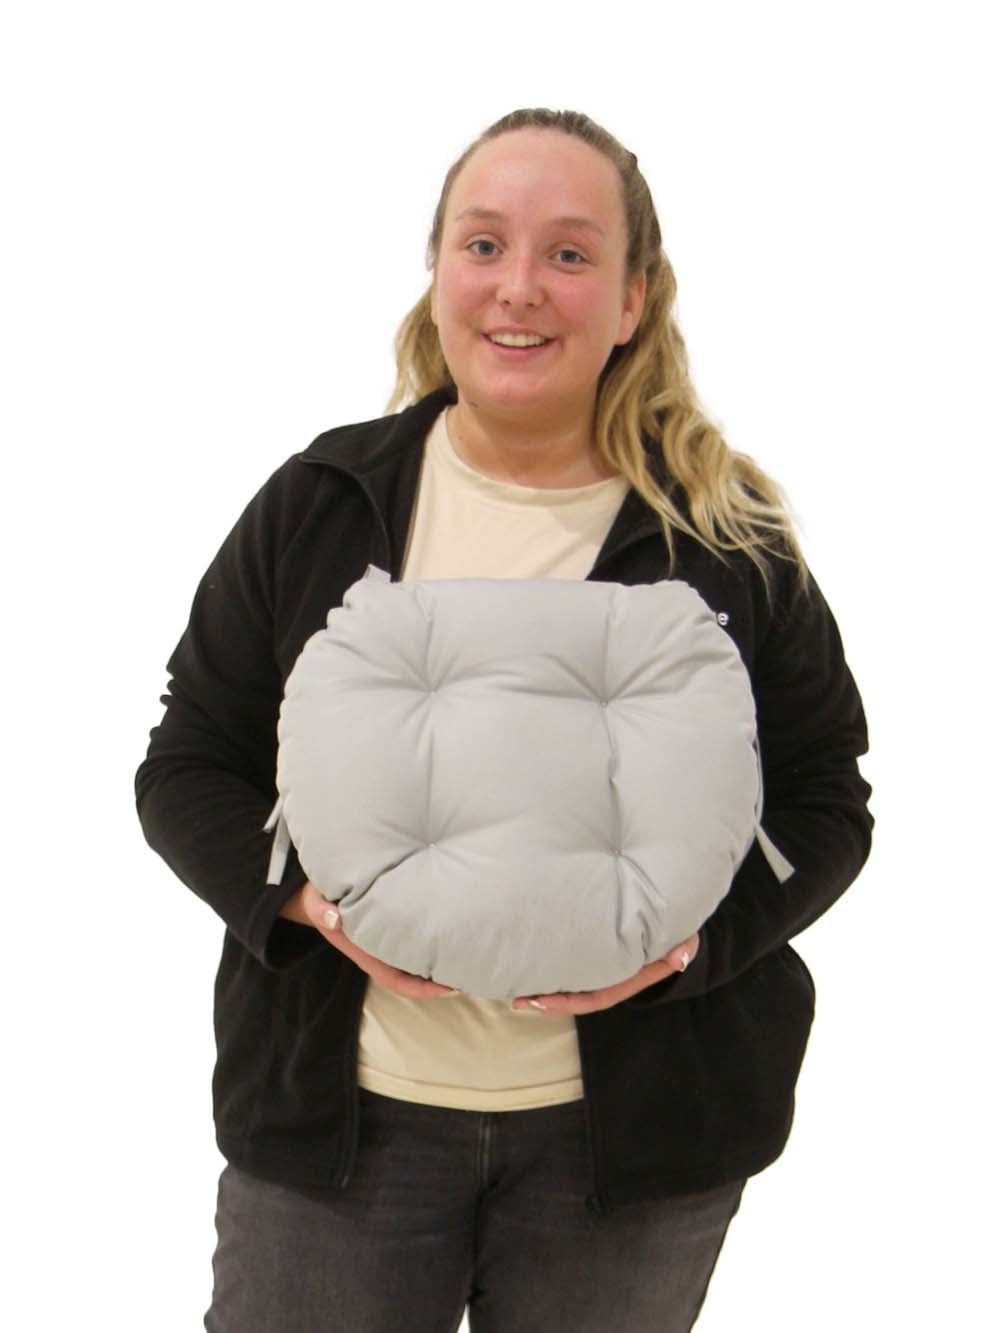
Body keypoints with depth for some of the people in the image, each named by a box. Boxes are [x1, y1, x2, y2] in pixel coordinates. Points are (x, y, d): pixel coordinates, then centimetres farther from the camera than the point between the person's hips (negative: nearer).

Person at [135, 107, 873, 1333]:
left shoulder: (730, 540, -2)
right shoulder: (319, 506, 0)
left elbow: (827, 805, 3)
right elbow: (185, 771, 3)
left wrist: (692, 931, -16)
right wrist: (313, 896, -16)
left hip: (633, 1134, 0)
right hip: (338, 1112, 1)